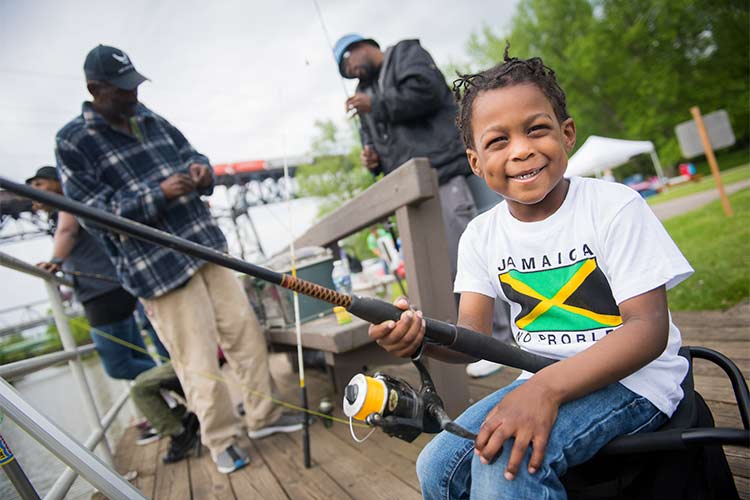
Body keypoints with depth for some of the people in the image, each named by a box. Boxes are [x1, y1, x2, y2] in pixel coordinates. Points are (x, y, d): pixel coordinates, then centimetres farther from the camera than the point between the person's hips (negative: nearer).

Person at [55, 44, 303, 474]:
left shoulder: (152, 120, 12)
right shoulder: (73, 143, -5)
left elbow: (192, 156, 18)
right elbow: (96, 213, -11)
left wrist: (202, 171, -7)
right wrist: (159, 194, -24)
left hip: (206, 247, 6)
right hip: (157, 268, -6)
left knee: (246, 332, 9)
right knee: (199, 360, 0)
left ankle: (264, 415, 26)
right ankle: (221, 440, 21)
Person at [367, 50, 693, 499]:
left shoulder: (614, 206, -15)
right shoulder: (481, 235, -1)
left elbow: (649, 328, -18)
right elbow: (473, 335, -2)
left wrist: (548, 388, -31)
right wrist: (421, 338, -26)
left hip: (632, 379, -5)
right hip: (543, 383, 5)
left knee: (506, 459, -28)